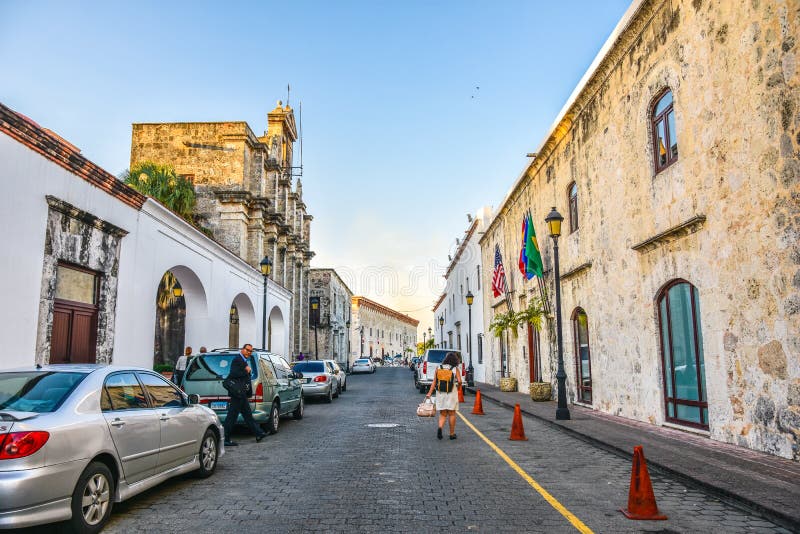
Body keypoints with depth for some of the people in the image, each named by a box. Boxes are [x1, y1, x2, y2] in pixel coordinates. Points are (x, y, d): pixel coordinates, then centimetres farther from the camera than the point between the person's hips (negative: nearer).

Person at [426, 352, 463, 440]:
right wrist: (458, 386, 7)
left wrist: (430, 393, -3)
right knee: (451, 414, 11)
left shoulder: (439, 368, 3)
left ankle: (440, 427, -15)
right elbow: (459, 381, -15)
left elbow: (434, 381, -2)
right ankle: (452, 434, 15)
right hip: (451, 394, -2)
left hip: (440, 394, 2)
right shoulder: (455, 369, -4)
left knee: (442, 414, 10)